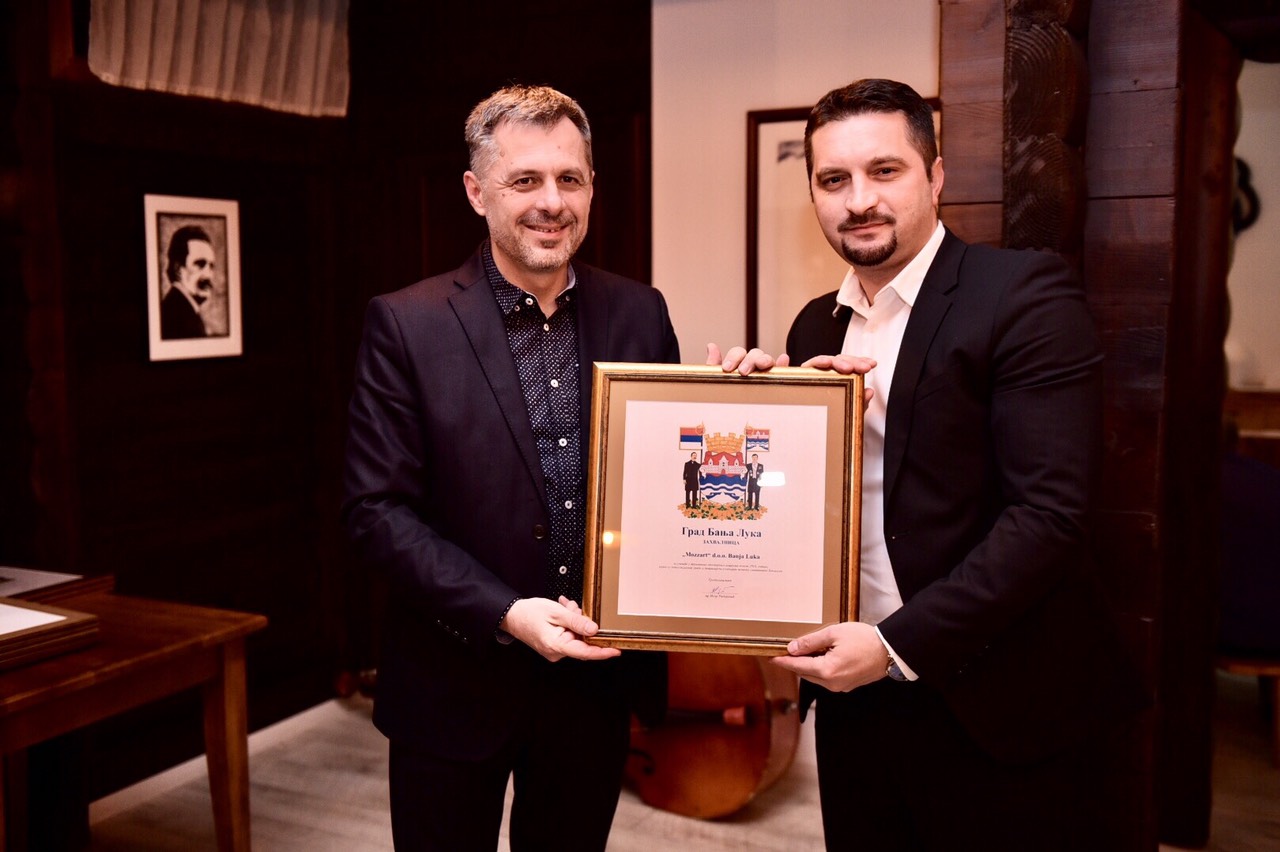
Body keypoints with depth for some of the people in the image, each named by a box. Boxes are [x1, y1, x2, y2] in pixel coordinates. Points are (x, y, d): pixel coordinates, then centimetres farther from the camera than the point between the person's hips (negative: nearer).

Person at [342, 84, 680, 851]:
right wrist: (506, 614, -20)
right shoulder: (407, 325, -10)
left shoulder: (640, 313, 1)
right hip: (457, 687, -3)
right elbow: (376, 510, -11)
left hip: (596, 676, 3)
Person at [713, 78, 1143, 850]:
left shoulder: (1025, 294, -11)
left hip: (1011, 718, -5)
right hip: (857, 700, 6)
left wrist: (901, 643, -20)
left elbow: (1049, 510, -18)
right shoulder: (816, 328, 9)